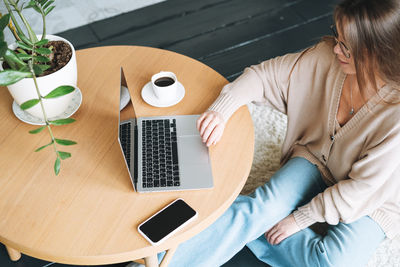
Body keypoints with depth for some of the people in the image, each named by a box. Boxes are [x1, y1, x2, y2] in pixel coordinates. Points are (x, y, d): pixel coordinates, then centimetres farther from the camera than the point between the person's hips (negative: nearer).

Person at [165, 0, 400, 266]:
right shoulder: (327, 57, -18)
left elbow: (362, 188, -24)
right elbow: (264, 75, -8)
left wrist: (300, 218, -19)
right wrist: (221, 110, -24)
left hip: (369, 201, -2)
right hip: (316, 161, 3)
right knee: (264, 205, -24)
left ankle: (242, 227, -14)